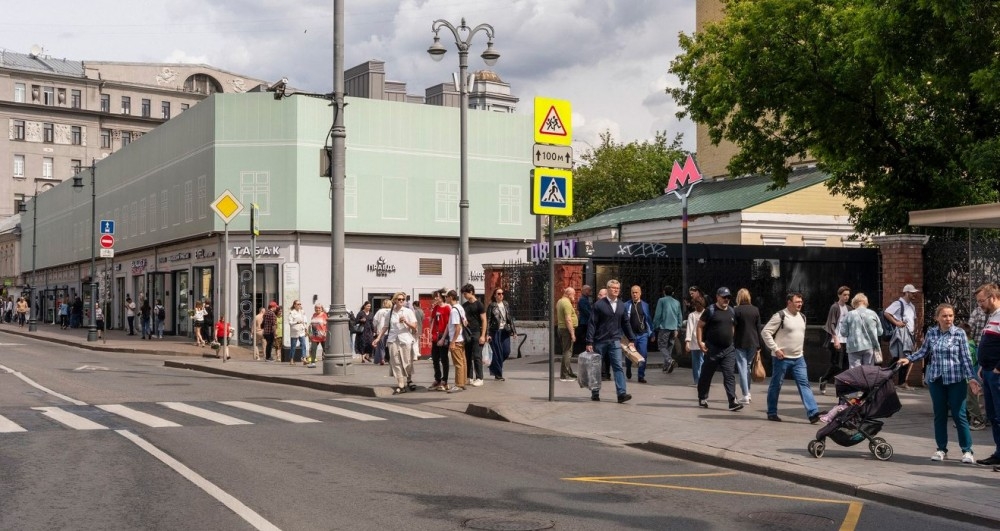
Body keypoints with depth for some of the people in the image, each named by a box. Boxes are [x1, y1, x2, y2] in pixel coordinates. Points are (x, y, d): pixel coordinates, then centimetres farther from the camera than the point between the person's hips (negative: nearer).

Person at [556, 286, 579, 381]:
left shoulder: (559, 301, 15)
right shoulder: (567, 303, -16)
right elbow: (568, 319, -23)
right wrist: (572, 334, -22)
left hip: (560, 327, 10)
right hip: (567, 329, -10)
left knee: (566, 351, 18)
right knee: (567, 351, -7)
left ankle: (569, 372, 27)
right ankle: (564, 375, -8)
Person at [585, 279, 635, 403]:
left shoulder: (621, 305, 10)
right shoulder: (599, 304, -5)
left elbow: (626, 323, 16)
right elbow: (592, 324, -7)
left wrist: (631, 339, 13)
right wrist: (589, 342, -12)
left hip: (615, 341, 3)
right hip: (600, 341, -3)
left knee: (618, 366, -9)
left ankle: (622, 393, -15)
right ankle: (595, 393, 21)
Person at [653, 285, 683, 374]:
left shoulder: (661, 300, -1)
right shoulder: (677, 302, 13)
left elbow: (657, 315, -6)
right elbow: (679, 317, 13)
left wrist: (655, 327, 2)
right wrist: (677, 329, 17)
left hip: (664, 327, -5)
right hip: (674, 327, 5)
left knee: (662, 346, -2)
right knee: (670, 346, 14)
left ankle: (670, 360, -26)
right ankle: (666, 366, 16)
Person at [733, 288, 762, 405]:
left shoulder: (736, 310, -9)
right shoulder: (755, 310, 3)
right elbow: (759, 328, 5)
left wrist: (731, 342, -1)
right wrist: (758, 346, 11)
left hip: (740, 343, -4)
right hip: (753, 343, 4)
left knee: (742, 368, 0)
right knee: (748, 367, 19)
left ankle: (745, 396, -3)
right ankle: (747, 392, 22)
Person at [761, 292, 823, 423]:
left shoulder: (802, 317, 12)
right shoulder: (780, 316, -12)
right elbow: (765, 332, -14)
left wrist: (800, 349, 17)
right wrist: (775, 349, -16)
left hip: (798, 358, 6)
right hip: (782, 358, -6)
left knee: (804, 384, -3)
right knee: (776, 385, 4)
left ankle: (813, 412, -10)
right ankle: (772, 413, 16)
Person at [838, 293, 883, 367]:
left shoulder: (849, 315, -5)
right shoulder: (873, 314, 1)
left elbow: (843, 333, -3)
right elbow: (880, 332, 6)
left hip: (854, 348, -2)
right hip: (869, 347, 2)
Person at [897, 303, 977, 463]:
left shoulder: (959, 333, -5)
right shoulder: (931, 333, 3)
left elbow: (966, 357, -3)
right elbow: (923, 351, 16)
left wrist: (971, 377, -8)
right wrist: (909, 359, 4)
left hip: (956, 380, -3)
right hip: (936, 379, 3)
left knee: (959, 415, -2)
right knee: (939, 415, 9)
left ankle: (967, 450, 8)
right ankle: (941, 449, 19)